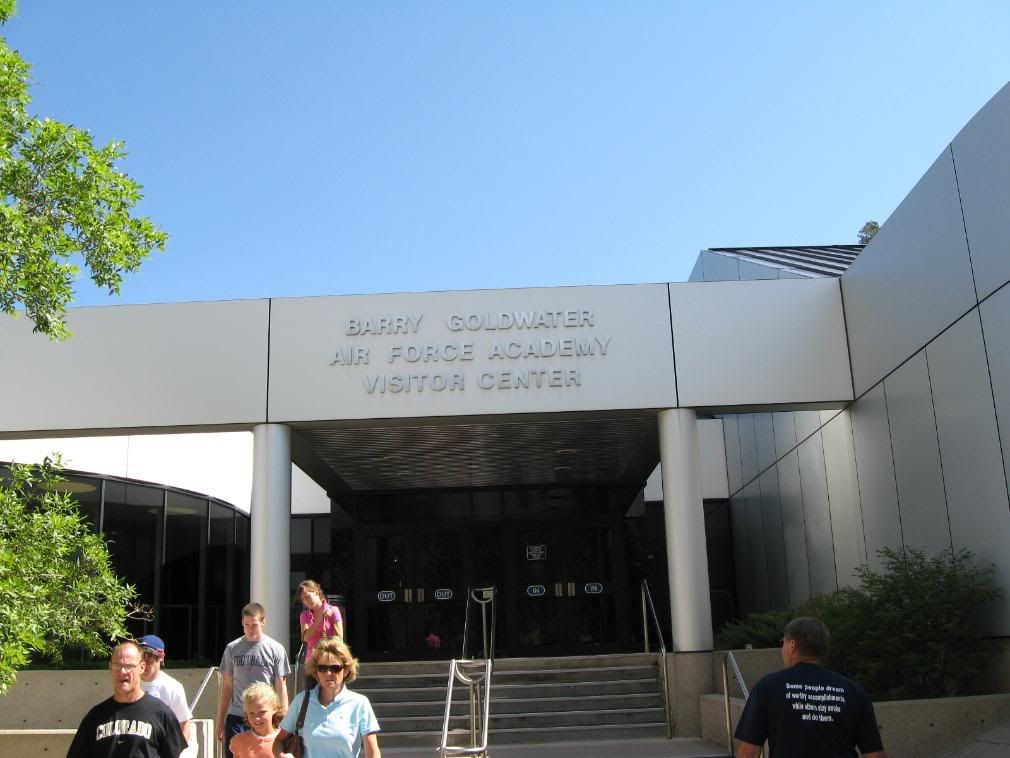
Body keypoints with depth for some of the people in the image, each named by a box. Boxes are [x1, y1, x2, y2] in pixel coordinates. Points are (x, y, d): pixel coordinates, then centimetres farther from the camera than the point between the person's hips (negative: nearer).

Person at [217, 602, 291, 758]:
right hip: (236, 717, 2)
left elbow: (281, 688, 2)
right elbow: (226, 687, 11)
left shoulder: (276, 649, 0)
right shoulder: (232, 649, 5)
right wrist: (220, 722, 10)